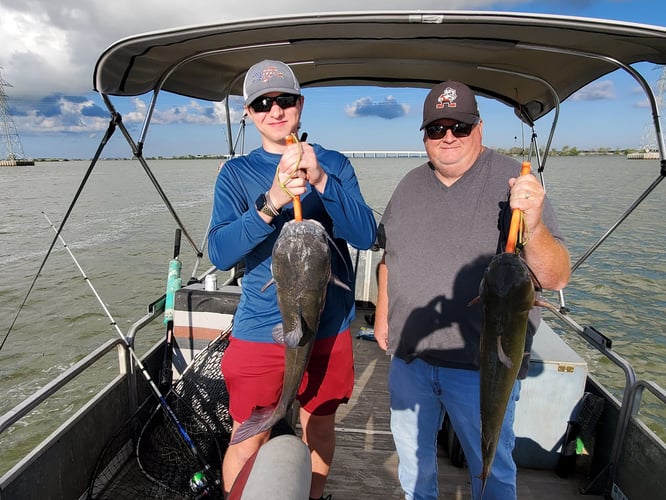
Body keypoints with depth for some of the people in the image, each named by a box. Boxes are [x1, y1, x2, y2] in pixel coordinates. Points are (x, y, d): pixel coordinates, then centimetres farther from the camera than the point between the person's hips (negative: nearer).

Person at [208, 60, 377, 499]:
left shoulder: (333, 163, 1)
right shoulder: (237, 173, -2)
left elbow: (366, 236, -10)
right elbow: (219, 253, -13)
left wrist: (320, 181, -25)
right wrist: (271, 203, -29)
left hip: (328, 327, 2)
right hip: (260, 330, -1)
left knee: (320, 427, 19)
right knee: (248, 442, 5)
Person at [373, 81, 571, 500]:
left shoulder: (512, 181, -12)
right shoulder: (410, 185, 4)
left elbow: (557, 278, -17)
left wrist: (533, 225, -35)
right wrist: (382, 316, 13)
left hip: (483, 365, -4)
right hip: (409, 356, 5)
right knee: (412, 454, 26)